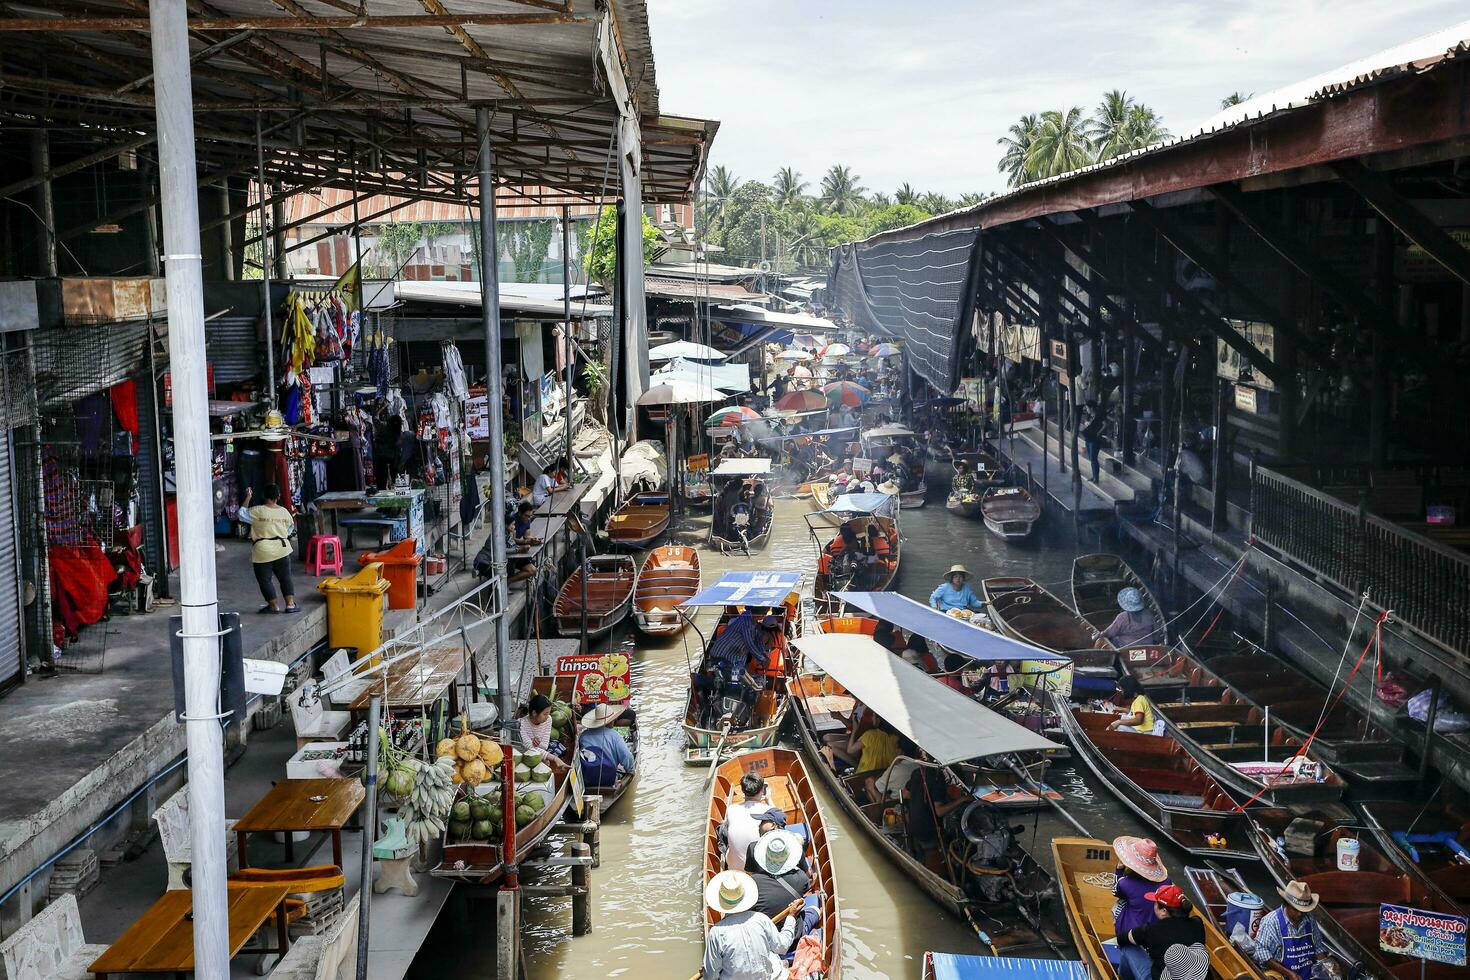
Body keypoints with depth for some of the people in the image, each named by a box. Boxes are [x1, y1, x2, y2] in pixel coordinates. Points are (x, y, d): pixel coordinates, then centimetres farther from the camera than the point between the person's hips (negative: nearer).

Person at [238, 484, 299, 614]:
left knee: (265, 580, 8)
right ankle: (290, 604, 5)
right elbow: (290, 528, 15)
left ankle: (273, 606, 10)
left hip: (262, 552, -3)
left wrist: (248, 497, 4)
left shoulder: (258, 511, -12)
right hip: (282, 549, 3)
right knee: (285, 578, 10)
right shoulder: (284, 512, 2)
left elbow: (242, 514, -1)